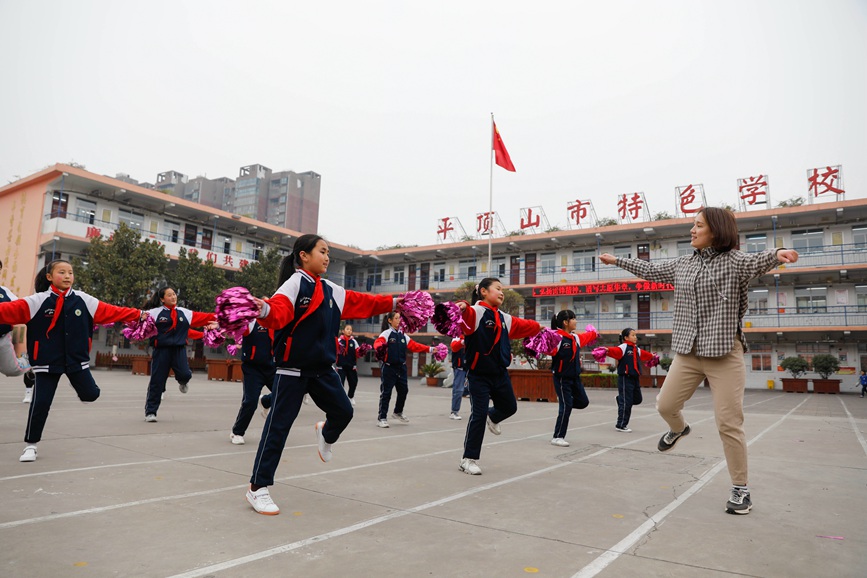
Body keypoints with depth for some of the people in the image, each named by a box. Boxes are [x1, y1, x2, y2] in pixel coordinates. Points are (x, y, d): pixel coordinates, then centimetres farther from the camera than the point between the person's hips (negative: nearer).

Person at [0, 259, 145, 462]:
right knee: (40, 403, -3)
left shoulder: (83, 300, -1)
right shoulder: (38, 301, -8)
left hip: (76, 359, 2)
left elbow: (110, 311, 1)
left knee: (91, 394, 3)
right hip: (47, 361, -2)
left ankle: (77, 382, 40)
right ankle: (31, 445, 17)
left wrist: (138, 315, -1)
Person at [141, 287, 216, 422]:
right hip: (161, 350, -2)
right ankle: (150, 412, 16)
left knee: (185, 374, -16)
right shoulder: (155, 313, -2)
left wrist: (216, 319, -8)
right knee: (157, 381, 1)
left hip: (179, 349, 2)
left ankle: (182, 382, 26)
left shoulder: (185, 313, 9)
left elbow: (202, 317, 5)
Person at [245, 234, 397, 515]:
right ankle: (258, 488, 9)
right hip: (293, 368, -7)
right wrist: (265, 310, -53)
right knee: (278, 426, -3)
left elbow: (360, 302, 19)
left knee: (343, 411, 12)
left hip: (322, 367, 7)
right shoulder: (294, 283, -13)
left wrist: (392, 302, 21)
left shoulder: (331, 290, 11)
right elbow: (280, 311, -31)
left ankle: (325, 434, 47)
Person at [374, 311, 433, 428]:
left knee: (403, 390, 13)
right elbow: (378, 342, -24)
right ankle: (382, 418, 8)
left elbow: (414, 345, 11)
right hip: (388, 367, -6)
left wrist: (429, 349, 6)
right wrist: (380, 346, -48)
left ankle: (398, 412, 35)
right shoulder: (386, 333, -7)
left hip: (401, 367, 6)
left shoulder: (403, 335, 13)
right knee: (386, 392, -3)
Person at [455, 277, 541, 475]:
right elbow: (466, 316, -36)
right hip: (479, 374, -7)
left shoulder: (505, 318, 11)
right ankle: (469, 459, 7)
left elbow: (524, 326, 27)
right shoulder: (475, 312, -13)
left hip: (500, 373, 7)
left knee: (510, 407, 18)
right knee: (478, 414, -7)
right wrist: (462, 307, -57)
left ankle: (492, 417, 54)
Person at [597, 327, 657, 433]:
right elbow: (615, 351, -29)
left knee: (637, 399, 13)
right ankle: (620, 425, 6)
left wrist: (651, 356, 51)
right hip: (625, 378, -8)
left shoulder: (636, 349, 16)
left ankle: (620, 399, 36)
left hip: (634, 378, 8)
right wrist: (607, 350, -49)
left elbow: (644, 354, 35)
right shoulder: (623, 347, -11)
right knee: (626, 403, -4)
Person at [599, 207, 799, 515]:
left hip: (724, 353, -5)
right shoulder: (683, 263, 11)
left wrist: (776, 254, -50)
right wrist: (617, 260, 31)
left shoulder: (733, 260, -7)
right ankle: (678, 429, 47)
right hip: (688, 352, 6)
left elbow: (756, 261, -27)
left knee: (729, 424, -4)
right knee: (665, 405, 11)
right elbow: (650, 270, 24)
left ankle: (740, 488, 12)